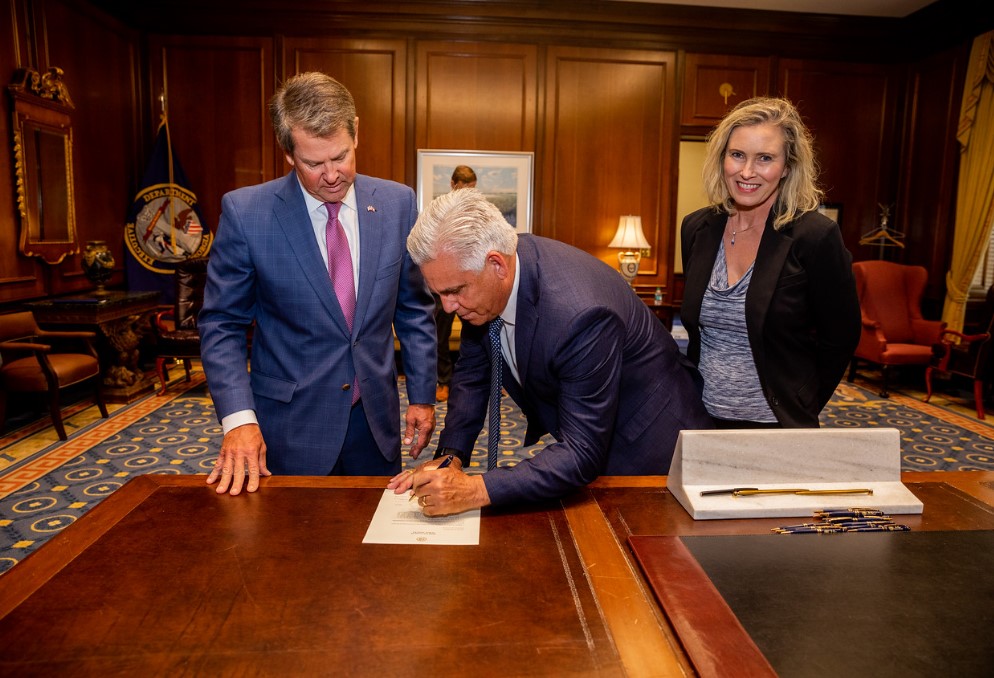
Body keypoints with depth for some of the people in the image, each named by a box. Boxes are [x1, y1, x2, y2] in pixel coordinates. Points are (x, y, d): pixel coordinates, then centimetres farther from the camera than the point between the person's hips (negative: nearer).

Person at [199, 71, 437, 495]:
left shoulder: (397, 203, -4)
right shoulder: (244, 212, -11)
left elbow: (414, 308, 5)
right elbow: (222, 325, -5)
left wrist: (422, 395, 2)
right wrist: (238, 417, -17)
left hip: (376, 419, 3)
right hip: (288, 426, -2)